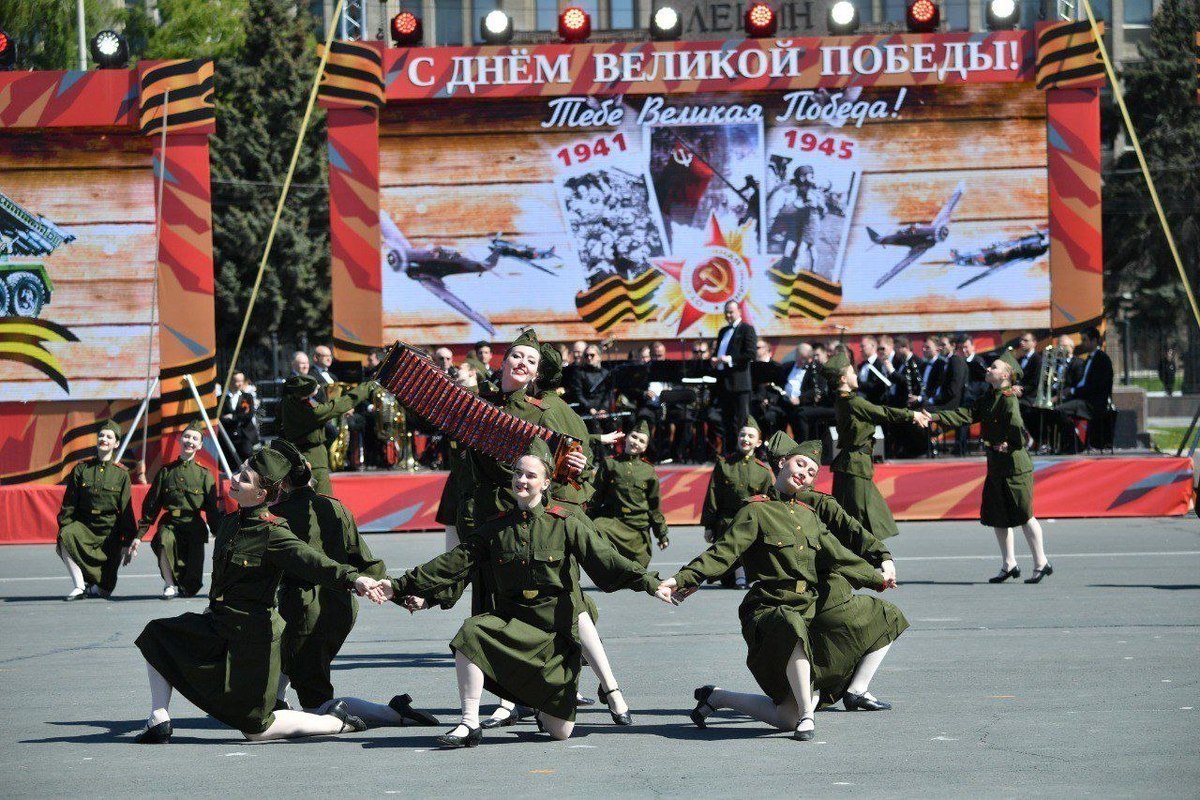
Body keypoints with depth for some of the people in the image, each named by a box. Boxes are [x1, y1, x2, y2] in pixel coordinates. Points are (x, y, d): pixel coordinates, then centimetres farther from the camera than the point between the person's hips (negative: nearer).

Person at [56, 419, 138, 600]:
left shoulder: (121, 474, 0)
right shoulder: (81, 469, 3)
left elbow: (126, 510, 1)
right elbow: (69, 504, 1)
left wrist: (128, 542, -3)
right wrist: (62, 530, -9)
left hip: (110, 529, -1)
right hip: (84, 525, 1)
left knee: (105, 588, -5)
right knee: (66, 538, -35)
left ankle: (97, 587, 34)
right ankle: (79, 587, -25)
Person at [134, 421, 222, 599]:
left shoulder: (204, 475, 5)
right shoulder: (165, 472, 8)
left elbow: (213, 510, 4)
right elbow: (151, 506, 9)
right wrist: (139, 535, 3)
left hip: (194, 528, 0)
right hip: (170, 525, 0)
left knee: (190, 588, -3)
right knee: (164, 540, -38)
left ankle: (181, 586, 34)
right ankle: (169, 584, -19)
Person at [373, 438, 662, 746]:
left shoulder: (565, 525, -2)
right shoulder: (496, 528, 6)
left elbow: (607, 560, -7)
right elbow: (452, 564, 5)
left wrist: (650, 582, -19)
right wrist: (401, 587, 1)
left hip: (557, 630, -2)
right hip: (513, 622, 2)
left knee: (560, 731, -3)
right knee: (471, 633, -31)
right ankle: (470, 724, -20)